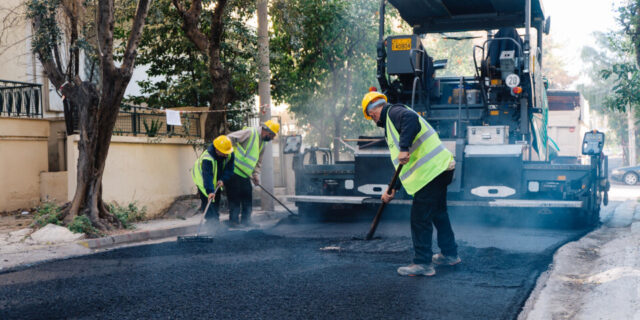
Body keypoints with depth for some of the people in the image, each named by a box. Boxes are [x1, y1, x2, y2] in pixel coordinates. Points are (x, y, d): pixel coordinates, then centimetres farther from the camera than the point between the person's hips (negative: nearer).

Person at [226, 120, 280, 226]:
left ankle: (246, 222, 18)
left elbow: (258, 162, 20)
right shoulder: (250, 133, -13)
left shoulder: (262, 144, 15)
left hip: (245, 175, 9)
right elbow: (230, 138, -19)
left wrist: (256, 174, 5)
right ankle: (234, 222, 3)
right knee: (235, 199, -4)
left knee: (247, 199, 10)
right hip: (234, 171, -9)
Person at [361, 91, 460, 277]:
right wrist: (393, 189, 27)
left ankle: (423, 264, 3)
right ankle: (449, 254, 35)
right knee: (438, 213, 22)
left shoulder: (394, 112, -3)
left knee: (420, 218, -4)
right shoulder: (390, 122, 26)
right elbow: (401, 164, 28)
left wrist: (404, 148, -33)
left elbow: (412, 120, -29)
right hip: (439, 170, 11)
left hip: (431, 170, -11)